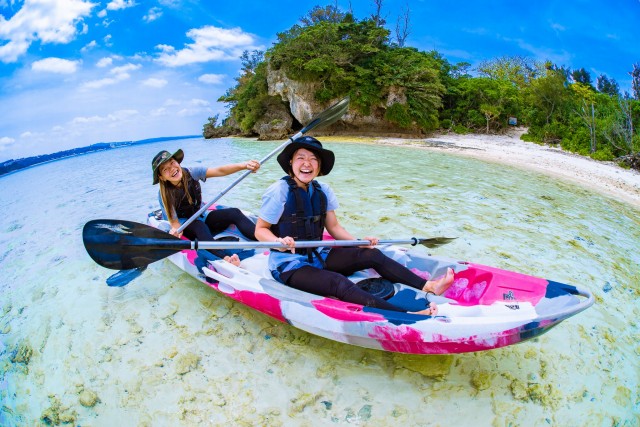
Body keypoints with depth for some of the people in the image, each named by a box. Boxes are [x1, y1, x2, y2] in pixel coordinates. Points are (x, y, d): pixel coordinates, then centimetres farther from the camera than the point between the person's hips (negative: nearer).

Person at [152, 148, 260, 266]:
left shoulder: (191, 173, -12)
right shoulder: (164, 195, -17)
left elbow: (219, 171, -26)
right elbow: (174, 222, -17)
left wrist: (244, 165, -42)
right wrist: (176, 230, -43)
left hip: (202, 217, 4)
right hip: (185, 228, -3)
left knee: (234, 213, -21)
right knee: (199, 226, -38)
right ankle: (225, 258, -61)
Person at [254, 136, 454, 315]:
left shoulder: (323, 191, 2)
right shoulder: (279, 191, -15)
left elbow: (334, 227, 8)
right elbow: (260, 230, -10)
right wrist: (279, 241, -30)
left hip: (318, 255, 7)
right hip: (289, 264, -7)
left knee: (372, 255, -6)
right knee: (339, 283, -31)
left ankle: (427, 286, -5)